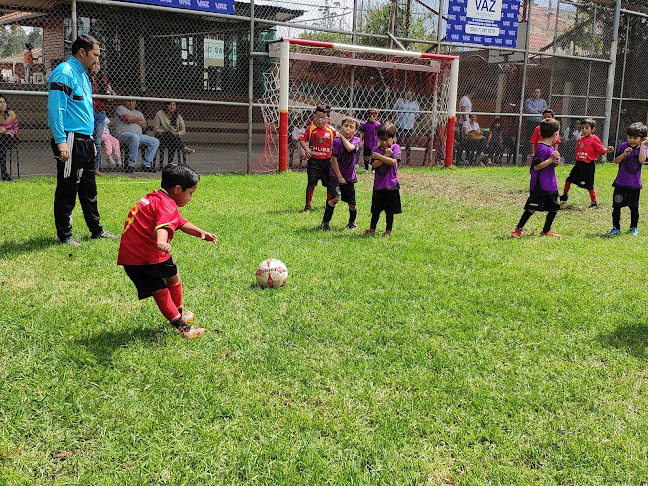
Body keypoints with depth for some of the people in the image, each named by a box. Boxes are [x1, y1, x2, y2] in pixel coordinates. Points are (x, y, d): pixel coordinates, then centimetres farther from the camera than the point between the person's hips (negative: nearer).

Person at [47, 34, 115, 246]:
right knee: (67, 189, -2)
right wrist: (61, 141, -23)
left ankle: (97, 230, 25)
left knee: (89, 189, 15)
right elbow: (55, 109, -18)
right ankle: (64, 235, 7)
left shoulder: (82, 74, 19)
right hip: (71, 141, -10)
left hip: (85, 141, 10)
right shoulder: (64, 72, -11)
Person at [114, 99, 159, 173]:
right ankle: (130, 164, -33)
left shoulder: (138, 113, 26)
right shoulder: (121, 108, 9)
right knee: (135, 138, -41)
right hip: (123, 134, -7)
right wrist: (138, 119, 7)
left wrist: (133, 120, -2)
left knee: (155, 142, -10)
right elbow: (128, 118, -10)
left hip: (138, 134, 7)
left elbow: (144, 125, 10)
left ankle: (146, 164, -9)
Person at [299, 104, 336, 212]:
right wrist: (306, 148, -16)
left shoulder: (331, 130, 0)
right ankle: (307, 205, 4)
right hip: (314, 160, -2)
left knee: (330, 184, 11)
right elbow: (302, 139, 1)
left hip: (327, 161, 2)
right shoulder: (311, 128, -3)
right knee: (311, 183, -8)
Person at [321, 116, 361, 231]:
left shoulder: (356, 140, -3)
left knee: (352, 204, 8)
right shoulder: (336, 141, -10)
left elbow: (350, 148, -27)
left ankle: (352, 221, 38)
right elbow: (334, 159, -10)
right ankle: (325, 221, -3)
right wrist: (339, 176, -11)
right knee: (335, 198, -22)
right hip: (336, 175, -3)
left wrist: (342, 137, -15)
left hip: (350, 178, 3)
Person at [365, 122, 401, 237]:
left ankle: (388, 230, 17)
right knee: (376, 209, 10)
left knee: (390, 211, 6)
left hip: (391, 185, -2)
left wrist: (379, 156, -14)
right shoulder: (376, 150, 4)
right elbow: (374, 165, -10)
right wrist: (386, 155, -15)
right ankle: (372, 228, 21)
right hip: (378, 185, 2)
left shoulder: (395, 148, -2)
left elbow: (393, 162, -18)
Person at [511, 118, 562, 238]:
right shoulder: (543, 149, -17)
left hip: (551, 185, 10)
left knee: (554, 209, 13)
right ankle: (518, 229, 2)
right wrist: (551, 159, -23)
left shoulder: (550, 147, 13)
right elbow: (536, 166, -22)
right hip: (540, 186, -9)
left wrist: (555, 162, 5)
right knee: (532, 209, -7)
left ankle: (546, 231, 26)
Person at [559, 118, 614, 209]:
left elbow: (602, 150, -14)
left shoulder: (594, 139, -8)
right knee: (569, 179, 14)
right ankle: (564, 196, 33)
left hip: (589, 165, -7)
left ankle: (594, 203, 5)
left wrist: (608, 150, -32)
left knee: (589, 185, -6)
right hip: (579, 164, 7)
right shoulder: (580, 139, 12)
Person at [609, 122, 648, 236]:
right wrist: (624, 154, -20)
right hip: (621, 183, -1)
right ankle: (616, 227, 13)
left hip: (634, 184, 1)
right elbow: (616, 161, -4)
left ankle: (633, 227, 26)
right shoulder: (624, 146, -4)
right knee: (616, 206, 1)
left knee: (634, 207, 10)